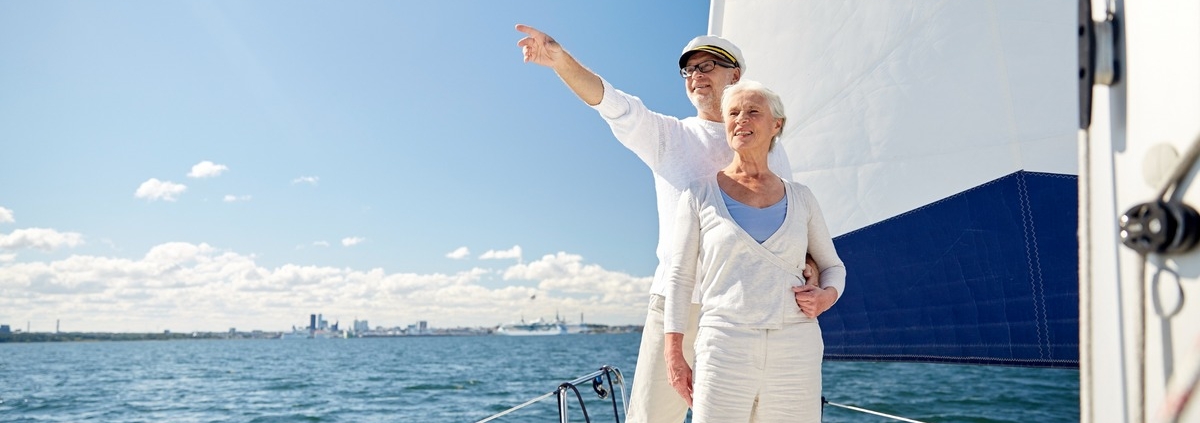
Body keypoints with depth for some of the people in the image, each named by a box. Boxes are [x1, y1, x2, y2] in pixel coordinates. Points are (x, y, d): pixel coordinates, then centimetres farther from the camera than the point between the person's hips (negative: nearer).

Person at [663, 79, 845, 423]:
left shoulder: (800, 198, 11)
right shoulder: (701, 194, 5)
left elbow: (833, 267, 21)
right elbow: (680, 277, 4)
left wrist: (826, 296, -2)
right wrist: (674, 354, -2)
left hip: (796, 352, 2)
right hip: (724, 347, -2)